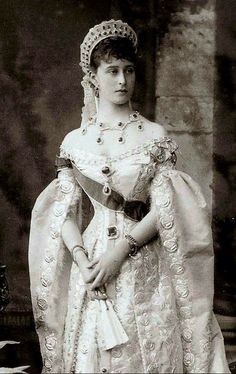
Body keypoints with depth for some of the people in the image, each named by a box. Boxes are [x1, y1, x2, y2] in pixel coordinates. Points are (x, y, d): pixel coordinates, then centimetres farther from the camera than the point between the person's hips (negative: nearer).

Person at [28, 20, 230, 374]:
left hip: (145, 271, -1)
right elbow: (63, 212, 2)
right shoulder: (74, 141, 5)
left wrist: (121, 250, -16)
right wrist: (83, 262, -13)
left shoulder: (155, 136, 0)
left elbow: (163, 210, -6)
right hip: (91, 268, 2)